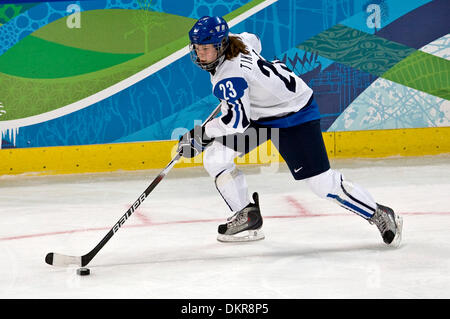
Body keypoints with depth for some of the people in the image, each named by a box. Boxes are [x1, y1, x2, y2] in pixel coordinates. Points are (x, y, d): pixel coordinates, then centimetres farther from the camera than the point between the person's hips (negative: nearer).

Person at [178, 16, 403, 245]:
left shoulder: (230, 77, -31)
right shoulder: (233, 41, -5)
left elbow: (237, 121, -33)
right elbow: (253, 41, 17)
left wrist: (201, 133, -20)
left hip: (295, 116, -10)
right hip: (259, 111, 10)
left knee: (321, 182, -11)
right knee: (215, 156, -2)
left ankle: (379, 215, 4)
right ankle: (247, 217, 7)